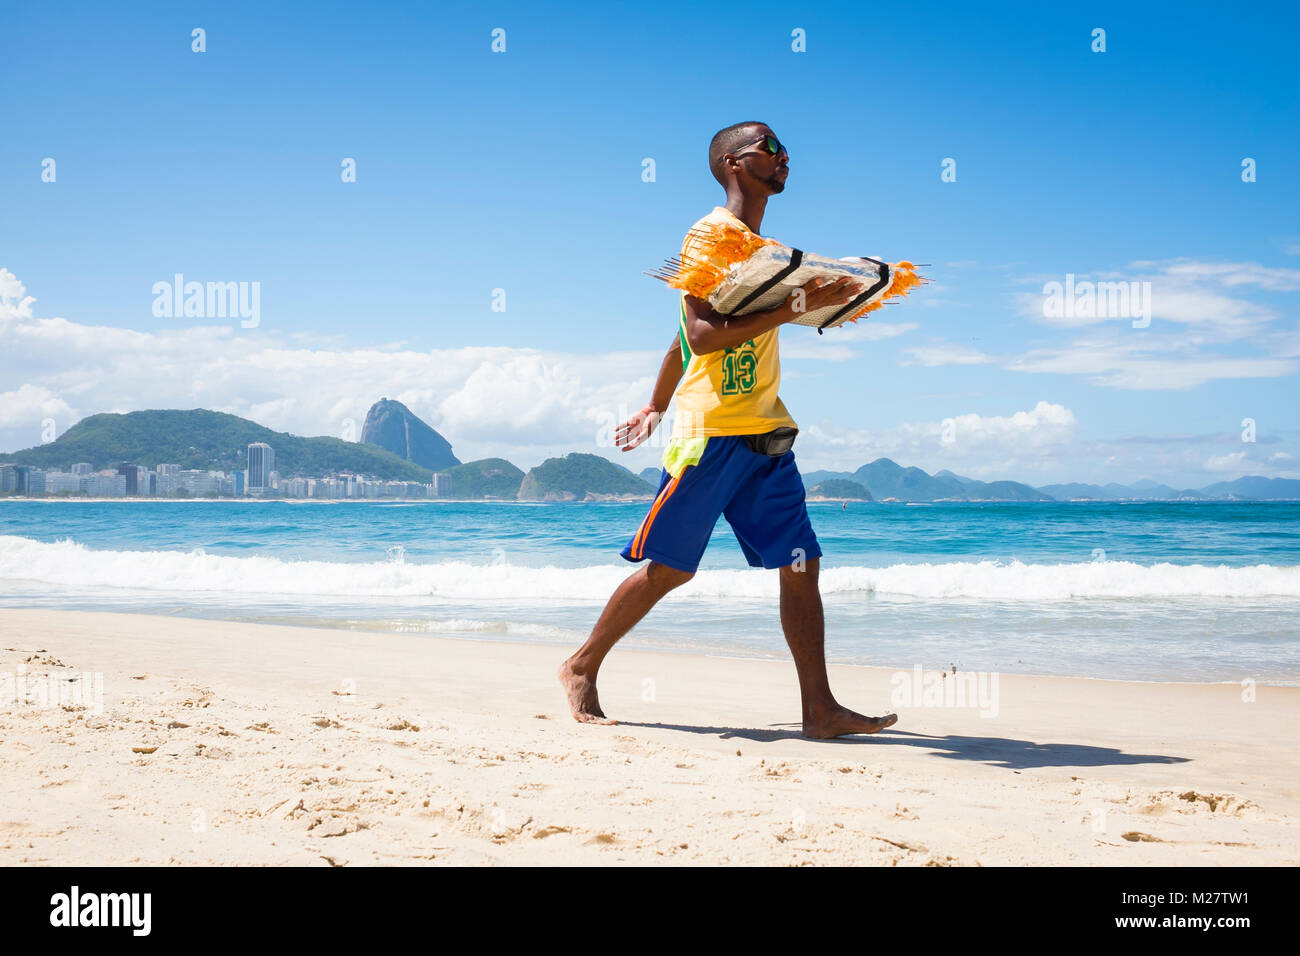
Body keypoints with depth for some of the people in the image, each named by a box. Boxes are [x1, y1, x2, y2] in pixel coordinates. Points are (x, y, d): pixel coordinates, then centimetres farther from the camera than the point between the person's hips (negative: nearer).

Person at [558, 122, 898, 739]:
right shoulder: (710, 235, -7)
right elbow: (700, 336, -19)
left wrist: (656, 407, 31)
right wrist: (788, 310, -22)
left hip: (765, 433, 8)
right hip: (713, 430, -8)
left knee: (801, 563, -1)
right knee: (668, 567, -2)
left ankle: (820, 710, 0)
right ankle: (581, 668, 15)